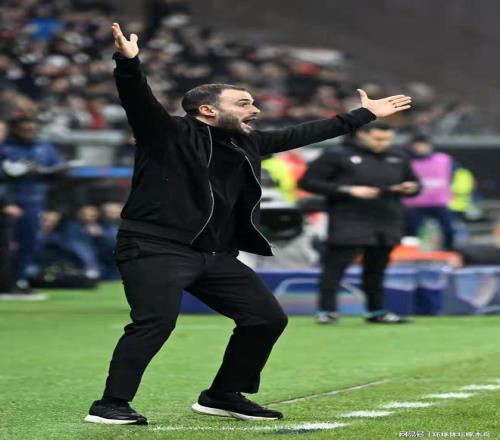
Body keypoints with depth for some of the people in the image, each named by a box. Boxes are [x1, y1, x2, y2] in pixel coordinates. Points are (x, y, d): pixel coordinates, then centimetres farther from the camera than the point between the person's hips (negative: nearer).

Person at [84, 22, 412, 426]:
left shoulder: (246, 145, 16)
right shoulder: (168, 134, -4)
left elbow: (304, 134, 24)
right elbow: (139, 99, -21)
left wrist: (366, 115, 29)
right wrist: (129, 61, -43)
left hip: (217, 256, 8)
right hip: (157, 249, -8)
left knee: (268, 318, 7)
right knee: (156, 321, -26)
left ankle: (223, 396, 19)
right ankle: (111, 405, -18)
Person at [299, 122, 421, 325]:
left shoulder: (397, 159, 15)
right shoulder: (336, 156, -2)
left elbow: (414, 182, 27)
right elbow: (308, 181, -6)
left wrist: (411, 188, -1)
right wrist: (348, 190, -15)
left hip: (387, 224, 5)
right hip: (349, 224, -5)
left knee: (376, 269, 9)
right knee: (336, 266, -7)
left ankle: (377, 311, 17)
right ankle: (327, 311, -3)